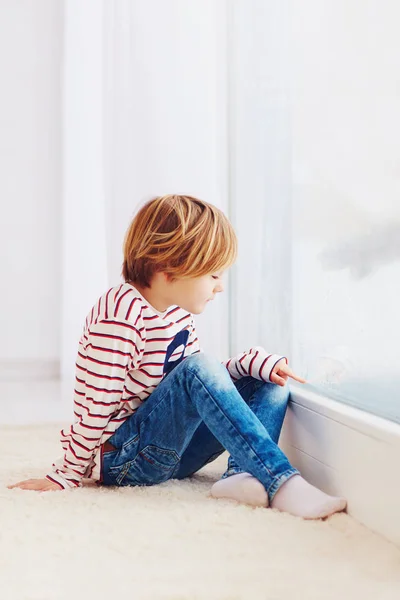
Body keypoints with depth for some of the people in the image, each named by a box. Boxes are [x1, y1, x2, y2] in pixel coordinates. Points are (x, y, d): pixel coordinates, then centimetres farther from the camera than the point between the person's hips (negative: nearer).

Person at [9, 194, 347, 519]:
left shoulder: (179, 314, 7)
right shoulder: (122, 312, -22)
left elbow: (207, 380, 14)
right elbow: (98, 404, -20)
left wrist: (254, 361, -2)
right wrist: (67, 475, -16)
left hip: (169, 452, 9)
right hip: (120, 458, -9)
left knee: (271, 385, 0)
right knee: (198, 368, -32)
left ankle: (241, 475, -27)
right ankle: (282, 483, -35)